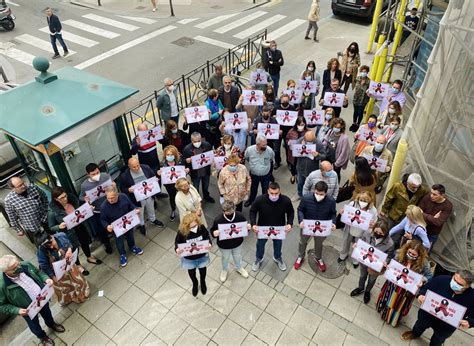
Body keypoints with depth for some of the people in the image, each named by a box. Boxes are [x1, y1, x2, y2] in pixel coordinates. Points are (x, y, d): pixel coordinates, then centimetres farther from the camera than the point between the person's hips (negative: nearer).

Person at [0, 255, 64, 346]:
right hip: (28, 310, -3)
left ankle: (51, 324, 66)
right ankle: (42, 336, 59)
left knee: (47, 313, 33)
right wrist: (17, 310, -32)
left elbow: (38, 272, -2)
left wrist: (46, 278, -20)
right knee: (34, 325, 27)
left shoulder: (26, 265, -23)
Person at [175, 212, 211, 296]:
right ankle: (195, 284, 64)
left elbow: (207, 237, -9)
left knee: (202, 270, 30)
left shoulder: (201, 227, -28)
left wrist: (210, 244, -30)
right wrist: (177, 249, -36)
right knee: (191, 272, 29)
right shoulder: (181, 232, -32)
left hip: (202, 256, 1)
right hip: (189, 258, -1)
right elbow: (177, 243, -14)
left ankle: (203, 282, 65)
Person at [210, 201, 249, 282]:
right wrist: (214, 233, -38)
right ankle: (224, 270, 61)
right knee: (225, 258, 28)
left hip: (238, 243, 2)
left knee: (238, 256, 31)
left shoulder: (240, 216, -25)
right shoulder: (218, 219, -31)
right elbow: (212, 230, -15)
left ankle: (239, 268, 64)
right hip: (224, 245, -2)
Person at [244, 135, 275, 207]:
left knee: (265, 190, 19)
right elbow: (246, 158, -1)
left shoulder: (269, 150, -27)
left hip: (266, 175, -1)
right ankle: (251, 199, 55)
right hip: (253, 174, 1)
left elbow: (272, 160, -2)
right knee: (253, 189, 26)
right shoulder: (249, 150, -27)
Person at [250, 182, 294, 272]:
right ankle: (259, 259, 56)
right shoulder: (260, 200, -31)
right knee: (260, 244, 24)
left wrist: (290, 223, -22)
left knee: (278, 244, 28)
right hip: (262, 228, -1)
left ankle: (277, 258, 60)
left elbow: (290, 212, -7)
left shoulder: (286, 200, -27)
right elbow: (253, 211, -13)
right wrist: (253, 224, -25)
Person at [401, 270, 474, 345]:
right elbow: (424, 289, -12)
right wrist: (421, 295, -33)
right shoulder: (441, 279, -29)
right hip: (427, 314, 2)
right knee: (419, 326, 34)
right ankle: (414, 334, 69)